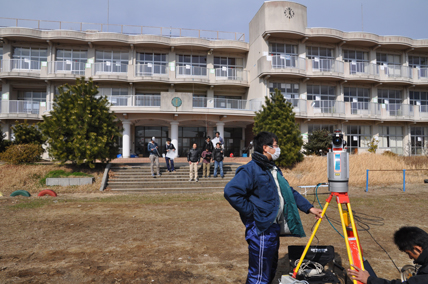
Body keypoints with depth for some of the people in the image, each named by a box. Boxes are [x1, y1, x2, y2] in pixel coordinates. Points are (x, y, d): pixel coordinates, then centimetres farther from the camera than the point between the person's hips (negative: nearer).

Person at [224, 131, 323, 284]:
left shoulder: (274, 169, 14)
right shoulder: (251, 169, -17)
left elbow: (289, 192, 20)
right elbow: (230, 192, -27)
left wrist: (309, 207, 14)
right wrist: (251, 212, -21)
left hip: (274, 228, 10)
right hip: (261, 230, -10)